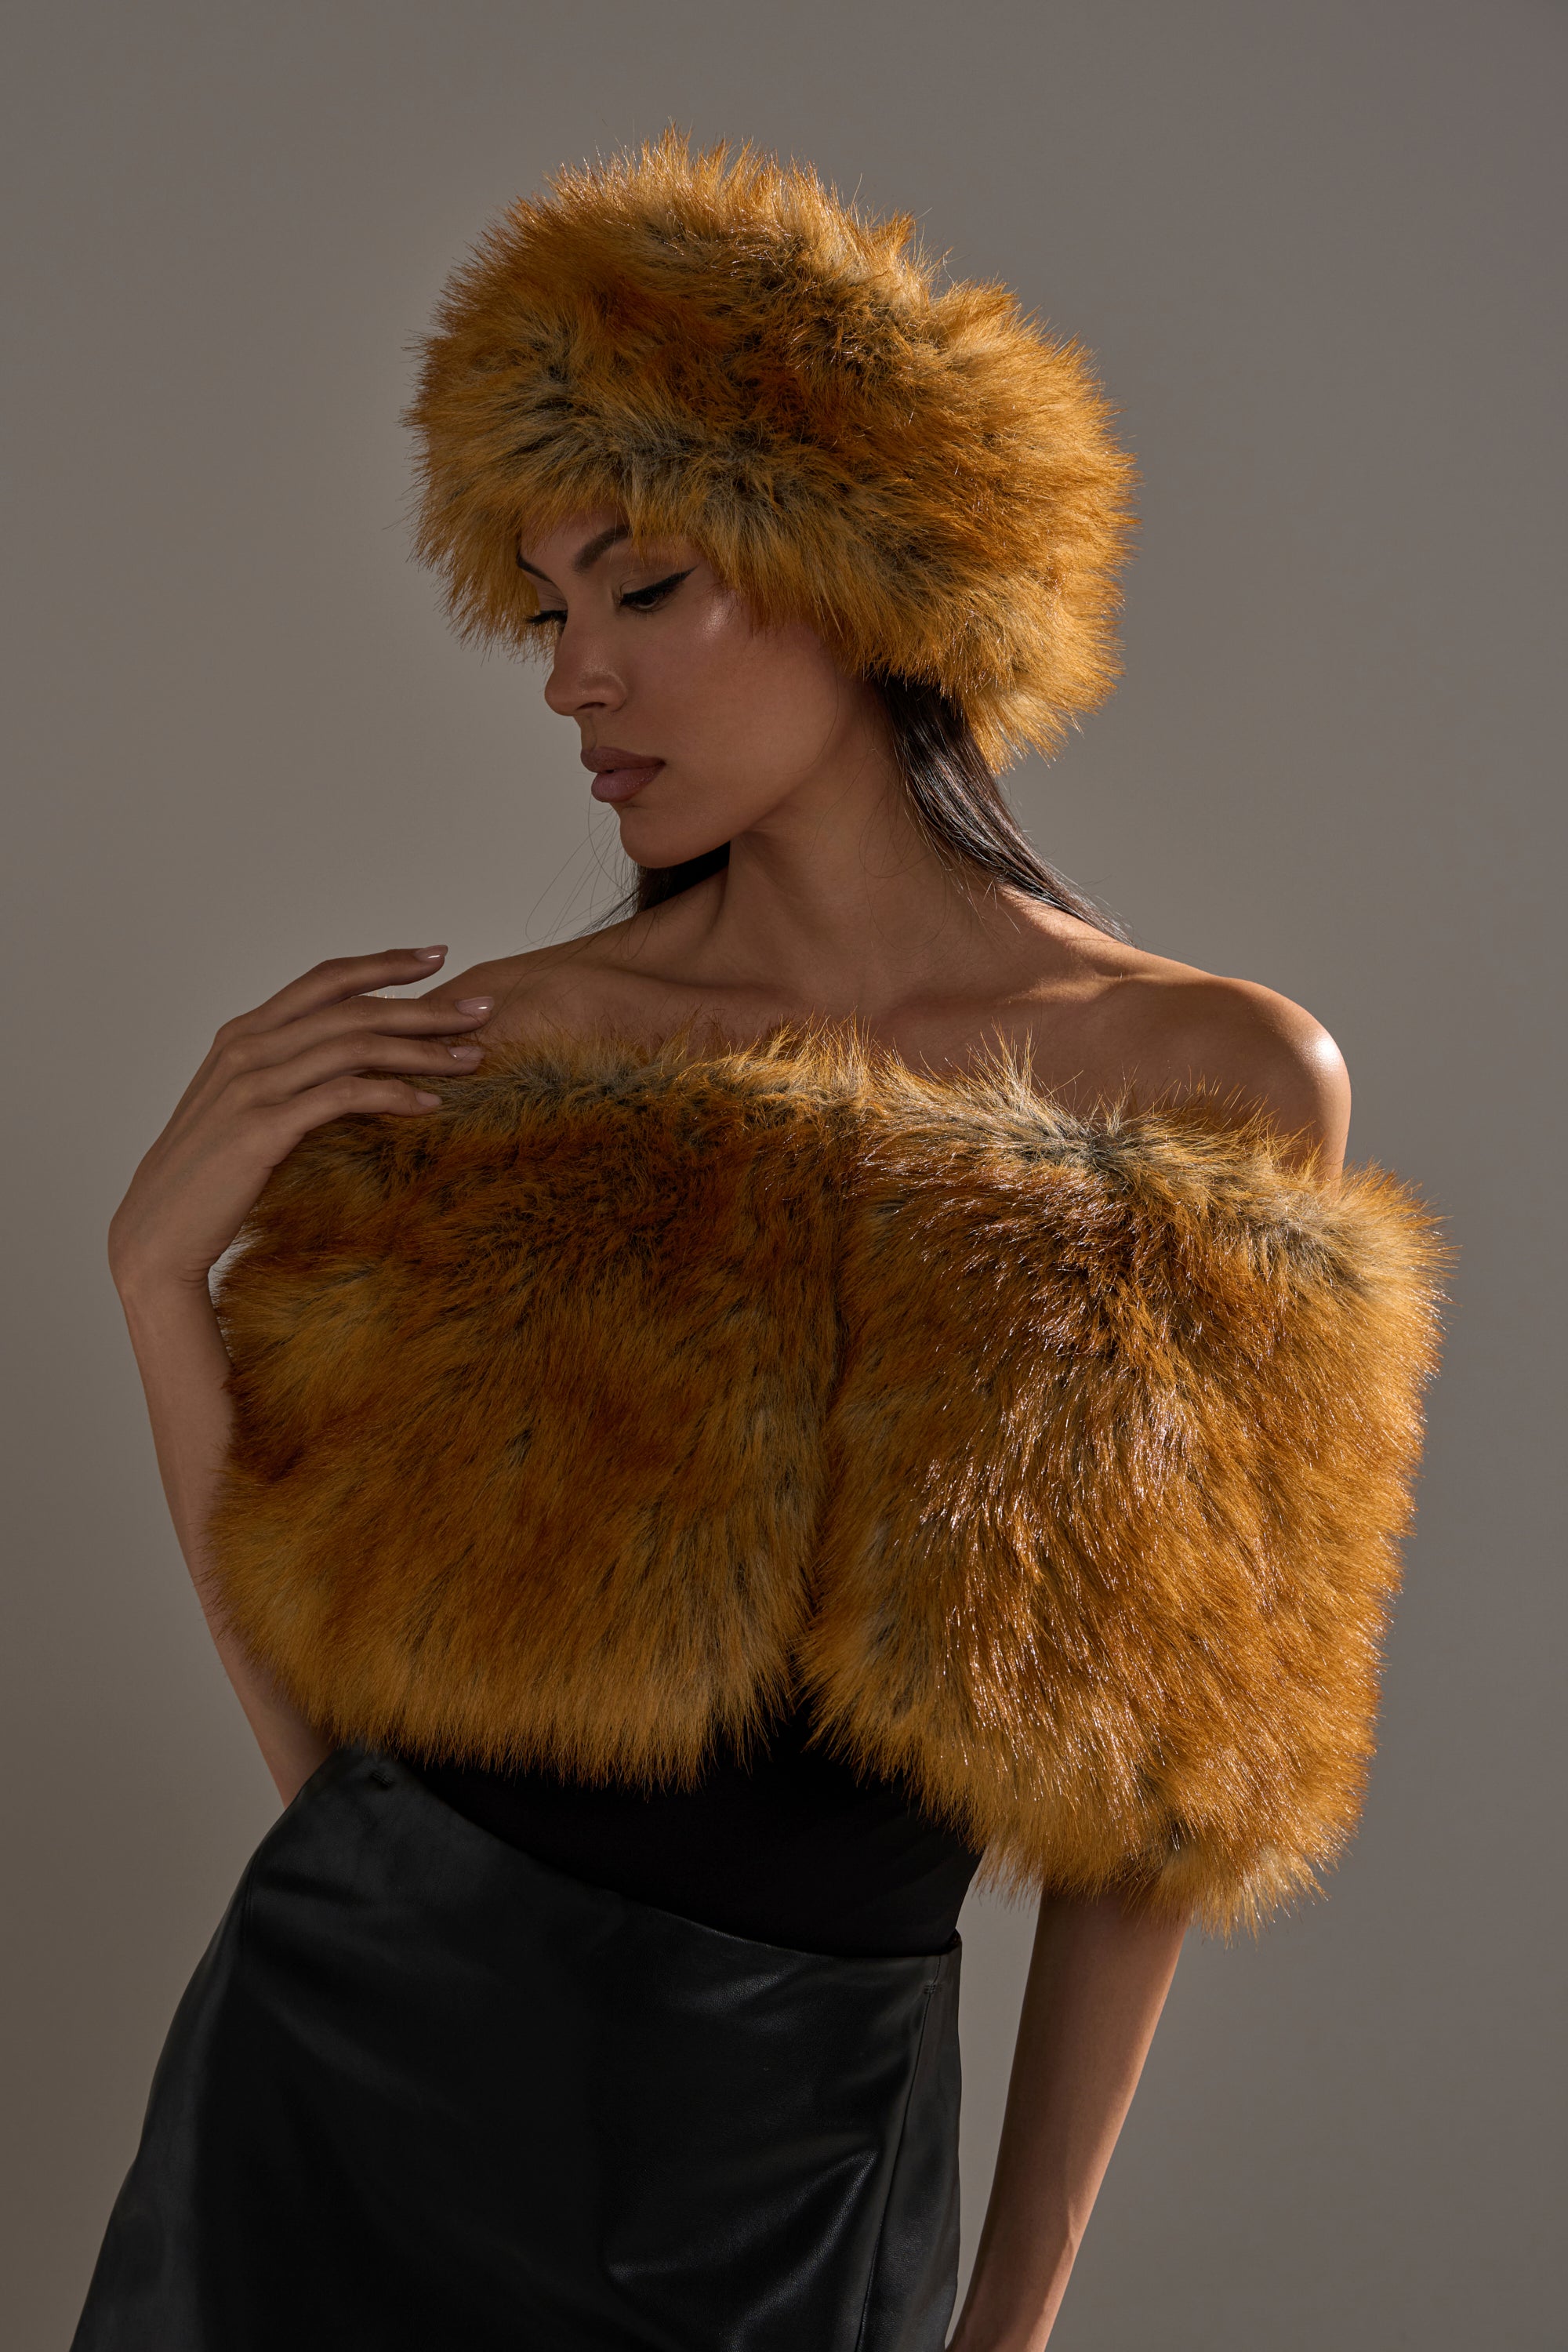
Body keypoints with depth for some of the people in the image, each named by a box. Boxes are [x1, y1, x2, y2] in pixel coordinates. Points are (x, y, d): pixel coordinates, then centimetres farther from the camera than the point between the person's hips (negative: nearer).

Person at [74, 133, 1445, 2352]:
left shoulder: (1228, 1089, -7)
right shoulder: (492, 1051, -5)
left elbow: (1153, 1778, 0)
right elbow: (331, 1715, -3)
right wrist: (158, 1270, -14)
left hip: (799, 2147, 0)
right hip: (355, 2061, 1)